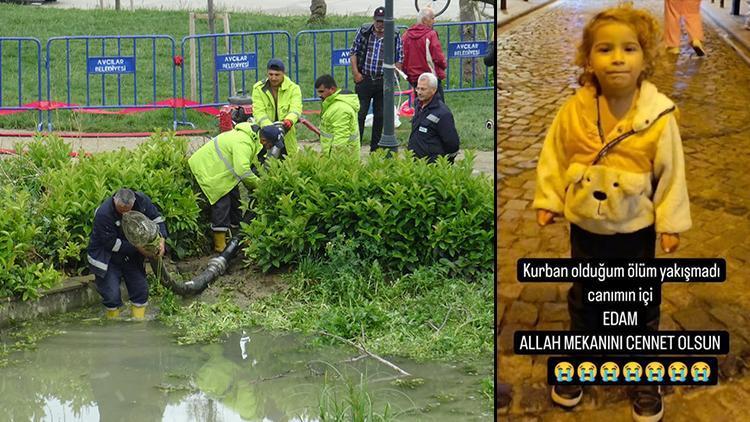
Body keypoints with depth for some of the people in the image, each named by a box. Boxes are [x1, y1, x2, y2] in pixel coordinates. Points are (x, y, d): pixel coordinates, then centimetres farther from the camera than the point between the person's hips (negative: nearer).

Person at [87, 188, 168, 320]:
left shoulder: (141, 200, -17)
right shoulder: (103, 214, -32)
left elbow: (156, 218, -3)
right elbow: (112, 243, -25)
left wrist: (161, 240, -18)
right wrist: (137, 248, -25)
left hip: (130, 256, 5)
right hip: (106, 257, -5)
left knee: (141, 289, 4)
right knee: (112, 295, -9)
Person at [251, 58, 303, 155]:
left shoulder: (293, 88, -2)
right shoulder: (258, 88, -1)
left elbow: (296, 107, -17)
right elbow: (258, 112, -11)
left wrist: (289, 120, -40)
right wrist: (269, 127, -30)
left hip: (287, 134, 0)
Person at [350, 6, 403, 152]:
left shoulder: (395, 36, 0)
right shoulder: (363, 32, 1)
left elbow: (399, 59, 6)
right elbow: (354, 52, 6)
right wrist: (355, 73, -2)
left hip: (383, 82, 1)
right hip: (364, 79, -1)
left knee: (380, 115, 8)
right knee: (360, 113, -3)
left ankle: (375, 149, 16)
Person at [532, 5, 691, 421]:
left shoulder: (659, 116, -18)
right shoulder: (573, 111, -14)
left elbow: (671, 171, -9)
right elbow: (554, 157, 0)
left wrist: (671, 221, -6)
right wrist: (548, 200, 0)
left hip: (636, 230, -2)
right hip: (585, 227, 2)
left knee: (641, 304, 14)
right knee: (584, 298, 20)